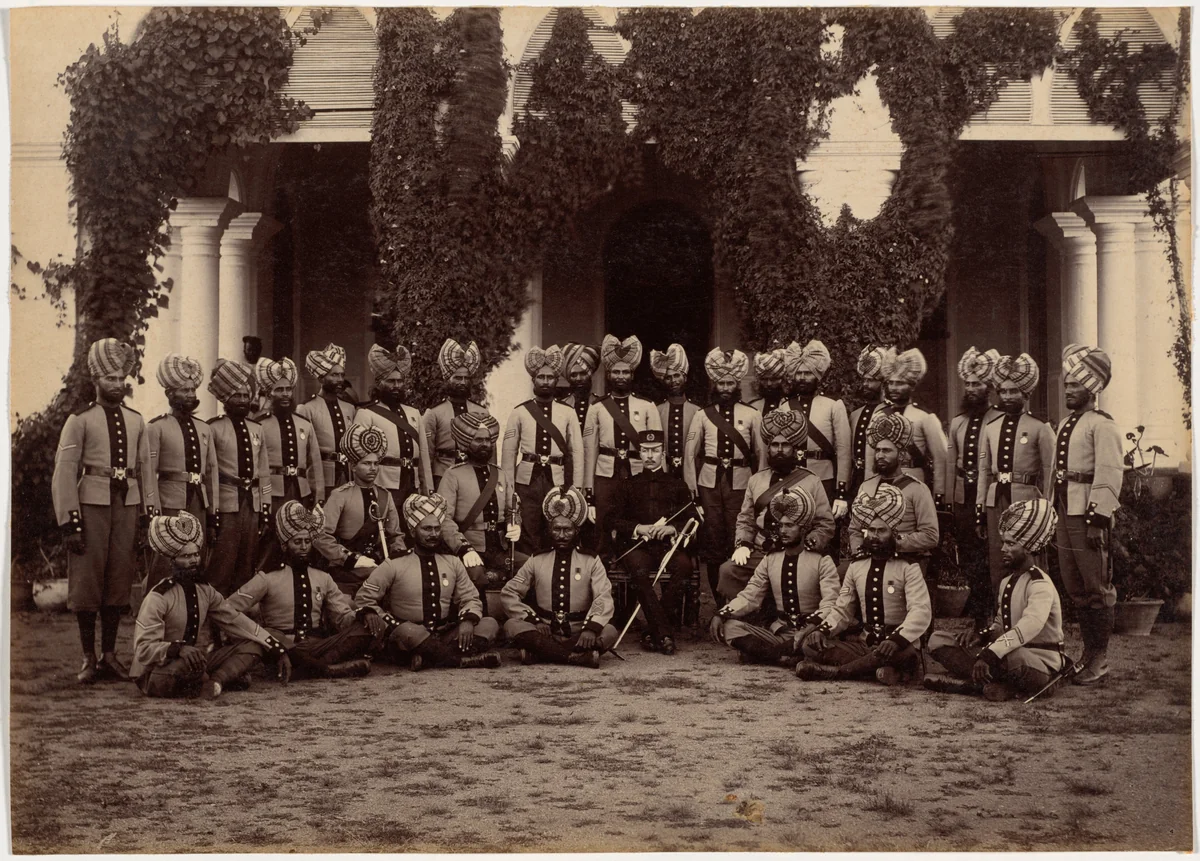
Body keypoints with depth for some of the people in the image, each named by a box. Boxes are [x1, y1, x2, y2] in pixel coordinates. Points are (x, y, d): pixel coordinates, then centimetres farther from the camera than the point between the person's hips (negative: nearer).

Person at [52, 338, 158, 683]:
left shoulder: (136, 421, 11)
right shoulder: (80, 420, -2)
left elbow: (146, 469, 12)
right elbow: (64, 472, -5)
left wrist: (150, 514, 5)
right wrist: (69, 522, -12)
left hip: (128, 505, 4)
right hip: (92, 504, -4)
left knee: (120, 580, 6)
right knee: (86, 580, -1)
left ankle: (109, 655, 16)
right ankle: (89, 658, 8)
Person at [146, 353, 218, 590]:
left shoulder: (204, 429, 14)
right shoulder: (156, 428, -2)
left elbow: (212, 471, 14)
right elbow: (149, 473, -6)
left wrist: (213, 516, 10)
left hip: (199, 505, 5)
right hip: (170, 505, -5)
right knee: (163, 567, -6)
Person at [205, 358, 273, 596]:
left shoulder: (256, 429, 14)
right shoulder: (214, 428, -5)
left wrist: (266, 508, 10)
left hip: (253, 503, 6)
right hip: (226, 503, -6)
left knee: (247, 564, 9)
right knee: (222, 565, -6)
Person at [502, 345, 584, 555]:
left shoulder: (568, 413, 8)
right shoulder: (519, 413, 5)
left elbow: (577, 452, 5)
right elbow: (508, 453, 3)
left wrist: (576, 489, -2)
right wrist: (509, 489, -3)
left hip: (557, 480, 1)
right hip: (527, 480, -1)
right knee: (528, 539, -1)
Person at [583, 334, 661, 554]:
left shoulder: (647, 408, 8)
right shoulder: (596, 409, 7)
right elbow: (589, 450, 5)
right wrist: (589, 493, 0)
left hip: (637, 475, 0)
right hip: (606, 476, 0)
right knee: (603, 537, 0)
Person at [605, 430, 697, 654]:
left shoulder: (677, 484, 22)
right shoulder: (628, 486, 21)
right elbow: (611, 522, 12)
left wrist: (672, 528, -7)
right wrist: (639, 528, -4)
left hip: (669, 544, 0)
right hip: (637, 544, 0)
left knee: (683, 566, -35)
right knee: (639, 569, -37)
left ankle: (654, 633, -29)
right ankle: (665, 633, -37)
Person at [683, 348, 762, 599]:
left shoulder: (751, 415, 4)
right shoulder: (702, 416, 6)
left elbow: (762, 453, 6)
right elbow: (690, 453, 6)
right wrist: (691, 488, 1)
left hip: (740, 482, -1)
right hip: (709, 482, 1)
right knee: (712, 540, 3)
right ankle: (716, 596, 11)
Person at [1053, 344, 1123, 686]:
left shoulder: (1102, 425, -10)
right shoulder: (1064, 424, 16)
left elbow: (1109, 476, -16)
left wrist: (1097, 520, -20)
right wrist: (1055, 513, 14)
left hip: (1090, 516, -8)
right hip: (1065, 513, 8)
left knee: (1097, 588, -1)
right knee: (1074, 587, 13)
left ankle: (1100, 660, 5)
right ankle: (1088, 652, 23)